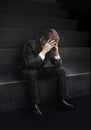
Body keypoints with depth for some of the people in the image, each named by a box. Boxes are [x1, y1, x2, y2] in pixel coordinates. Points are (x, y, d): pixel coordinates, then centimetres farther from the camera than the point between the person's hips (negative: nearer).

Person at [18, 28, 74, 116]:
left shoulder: (51, 47, -11)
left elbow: (58, 65, -6)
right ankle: (36, 104, -27)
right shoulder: (30, 45, -26)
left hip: (40, 70, 5)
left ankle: (62, 98, 1)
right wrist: (44, 51, -40)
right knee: (33, 72, -39)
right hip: (27, 70, -5)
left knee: (61, 70, -9)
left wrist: (56, 53, -25)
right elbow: (30, 65, -37)